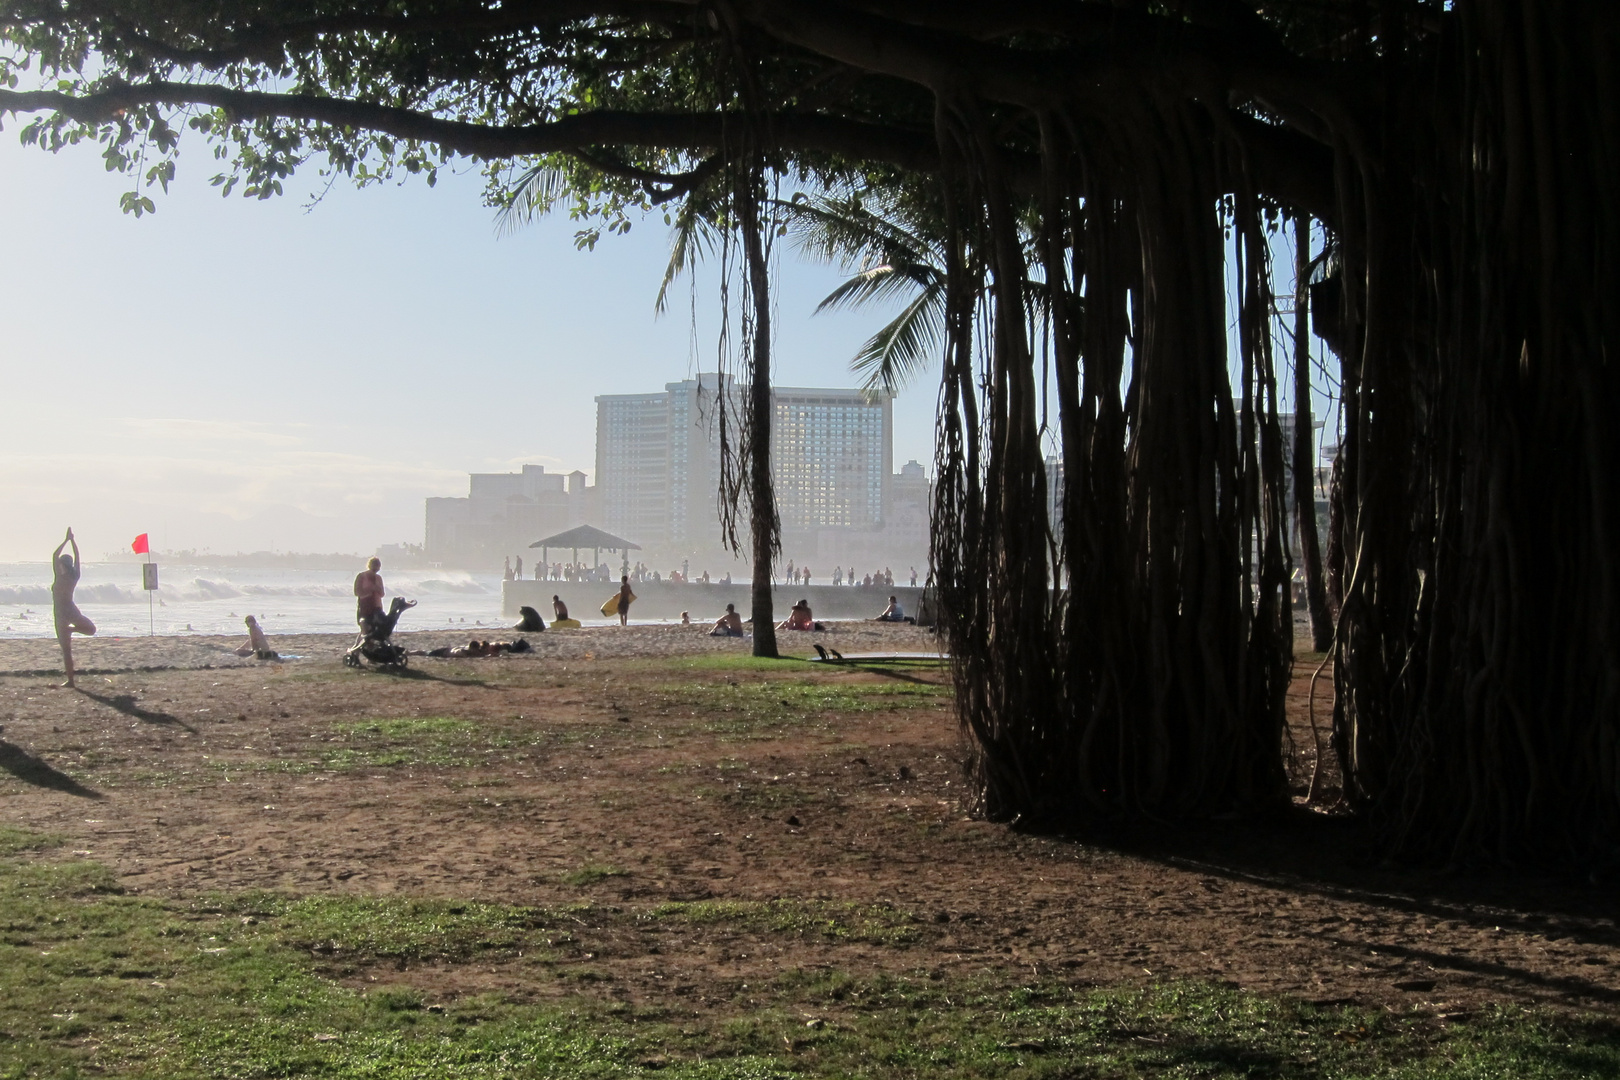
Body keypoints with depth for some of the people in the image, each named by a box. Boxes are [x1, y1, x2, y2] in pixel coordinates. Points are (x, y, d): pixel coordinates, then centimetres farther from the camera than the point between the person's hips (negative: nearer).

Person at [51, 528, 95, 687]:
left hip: (61, 612, -4)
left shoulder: (59, 578, -14)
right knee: (91, 629, 32)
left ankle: (70, 680, -5)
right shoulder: (75, 576, 0)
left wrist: (66, 540, -11)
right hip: (72, 610, 4)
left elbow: (54, 555, -14)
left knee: (66, 649, -3)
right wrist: (72, 540, 10)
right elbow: (77, 555, 9)